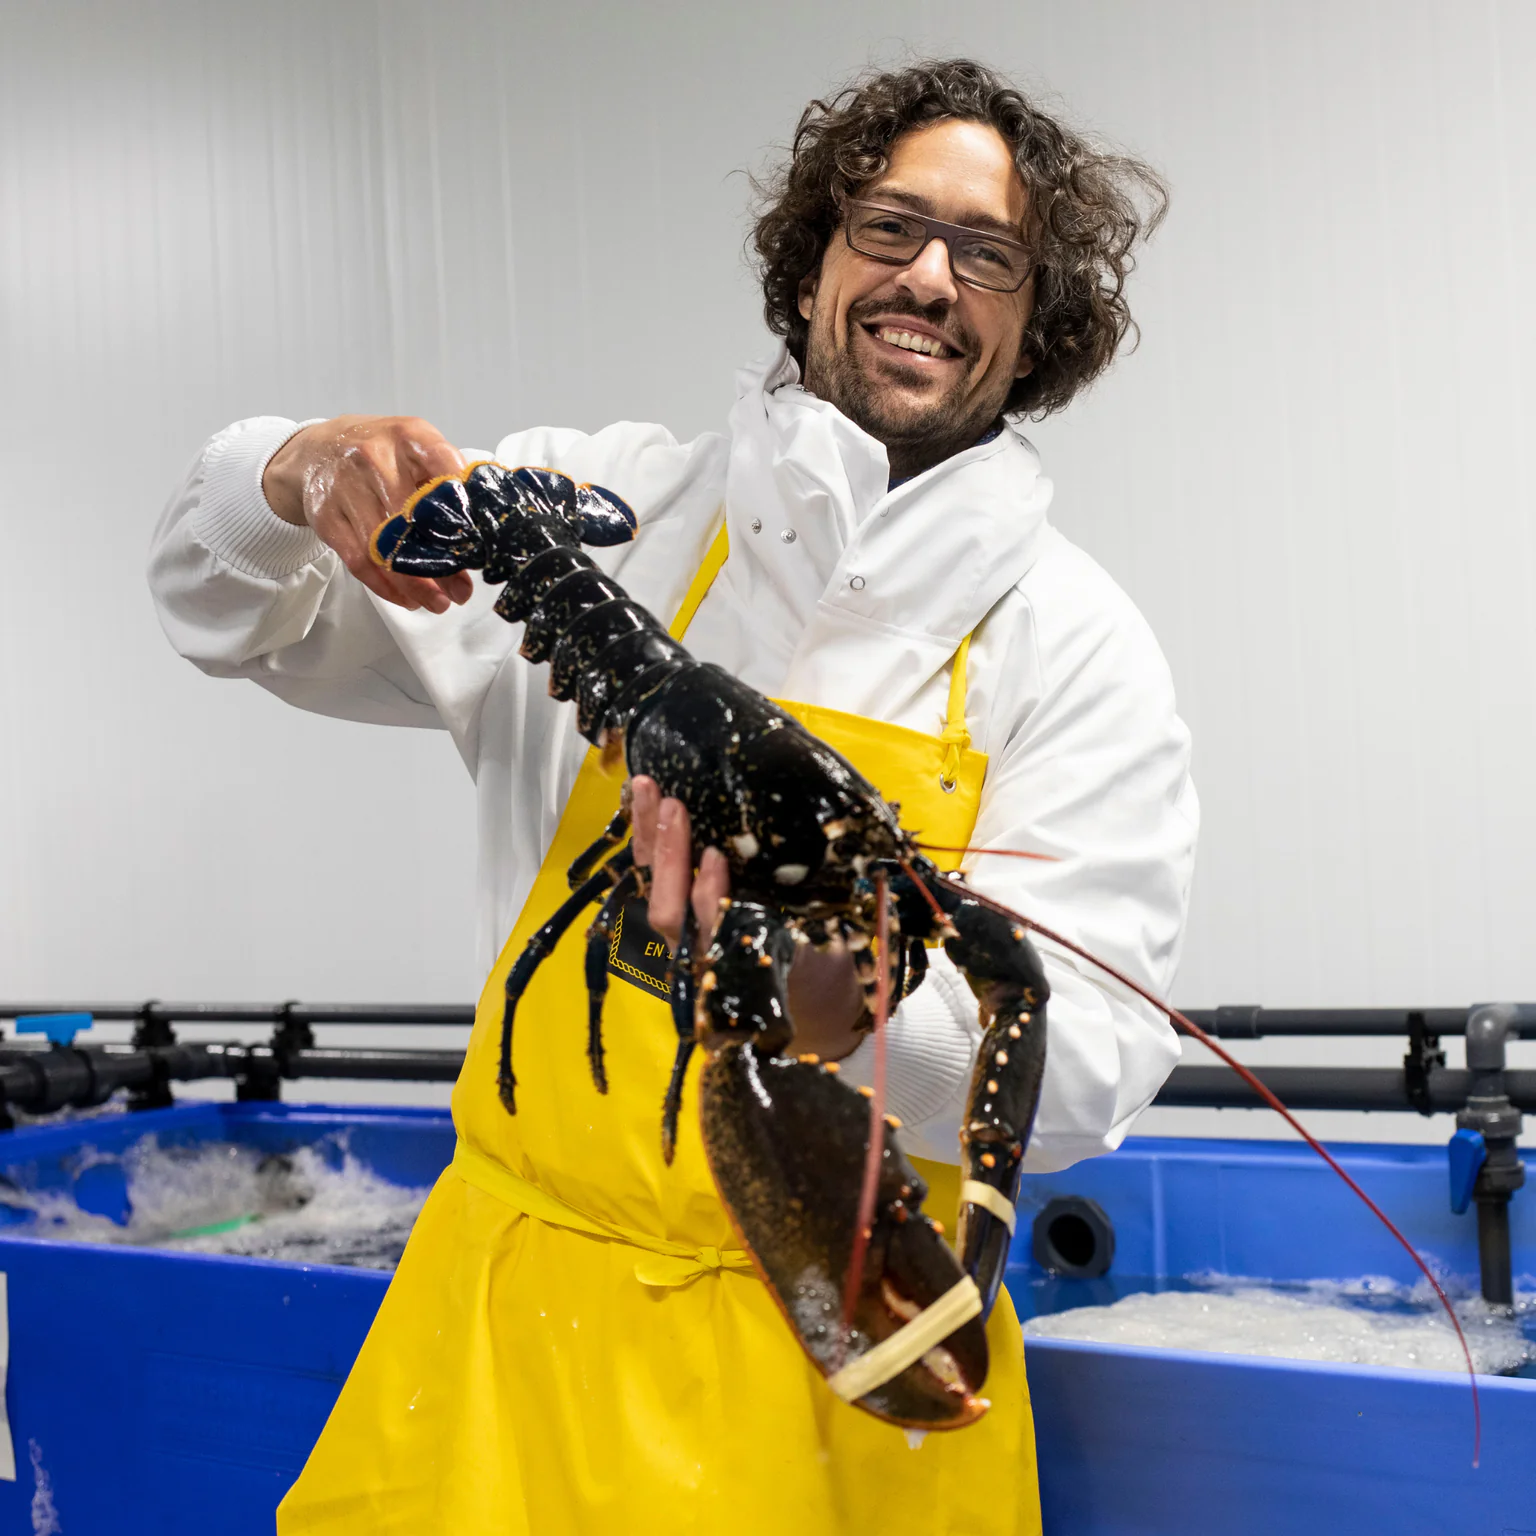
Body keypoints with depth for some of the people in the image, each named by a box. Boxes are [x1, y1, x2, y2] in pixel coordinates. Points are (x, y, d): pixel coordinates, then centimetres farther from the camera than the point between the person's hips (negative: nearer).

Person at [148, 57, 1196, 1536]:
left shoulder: (1076, 647, -6)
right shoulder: (609, 512, -2)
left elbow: (1083, 1076, -15)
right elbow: (238, 618, 5)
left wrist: (839, 1000, -36)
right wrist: (301, 478, -18)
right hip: (509, 1308, 2)